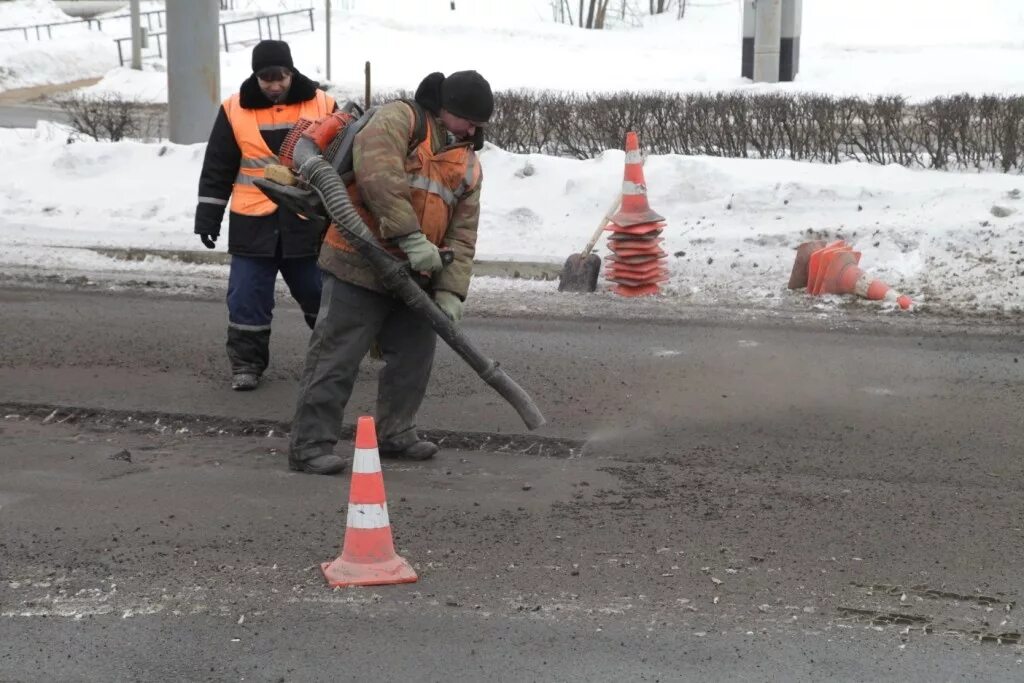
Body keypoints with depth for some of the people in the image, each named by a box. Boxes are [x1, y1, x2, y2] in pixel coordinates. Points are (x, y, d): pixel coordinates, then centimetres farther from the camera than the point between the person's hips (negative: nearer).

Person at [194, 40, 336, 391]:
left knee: (320, 294, 10)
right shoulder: (235, 110, -1)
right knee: (247, 298, 0)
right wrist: (208, 216, 4)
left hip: (307, 222, 0)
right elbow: (217, 169, 6)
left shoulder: (321, 106, -1)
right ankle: (246, 363, 12)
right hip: (253, 224, 0)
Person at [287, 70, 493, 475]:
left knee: (415, 354, 15)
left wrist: (450, 290, -3)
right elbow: (377, 175, -24)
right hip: (359, 263, -8)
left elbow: (463, 232, 9)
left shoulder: (468, 163, 15)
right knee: (337, 357, -7)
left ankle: (394, 433, 31)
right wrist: (411, 237, -27)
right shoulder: (399, 120, -7)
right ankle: (310, 445, -2)